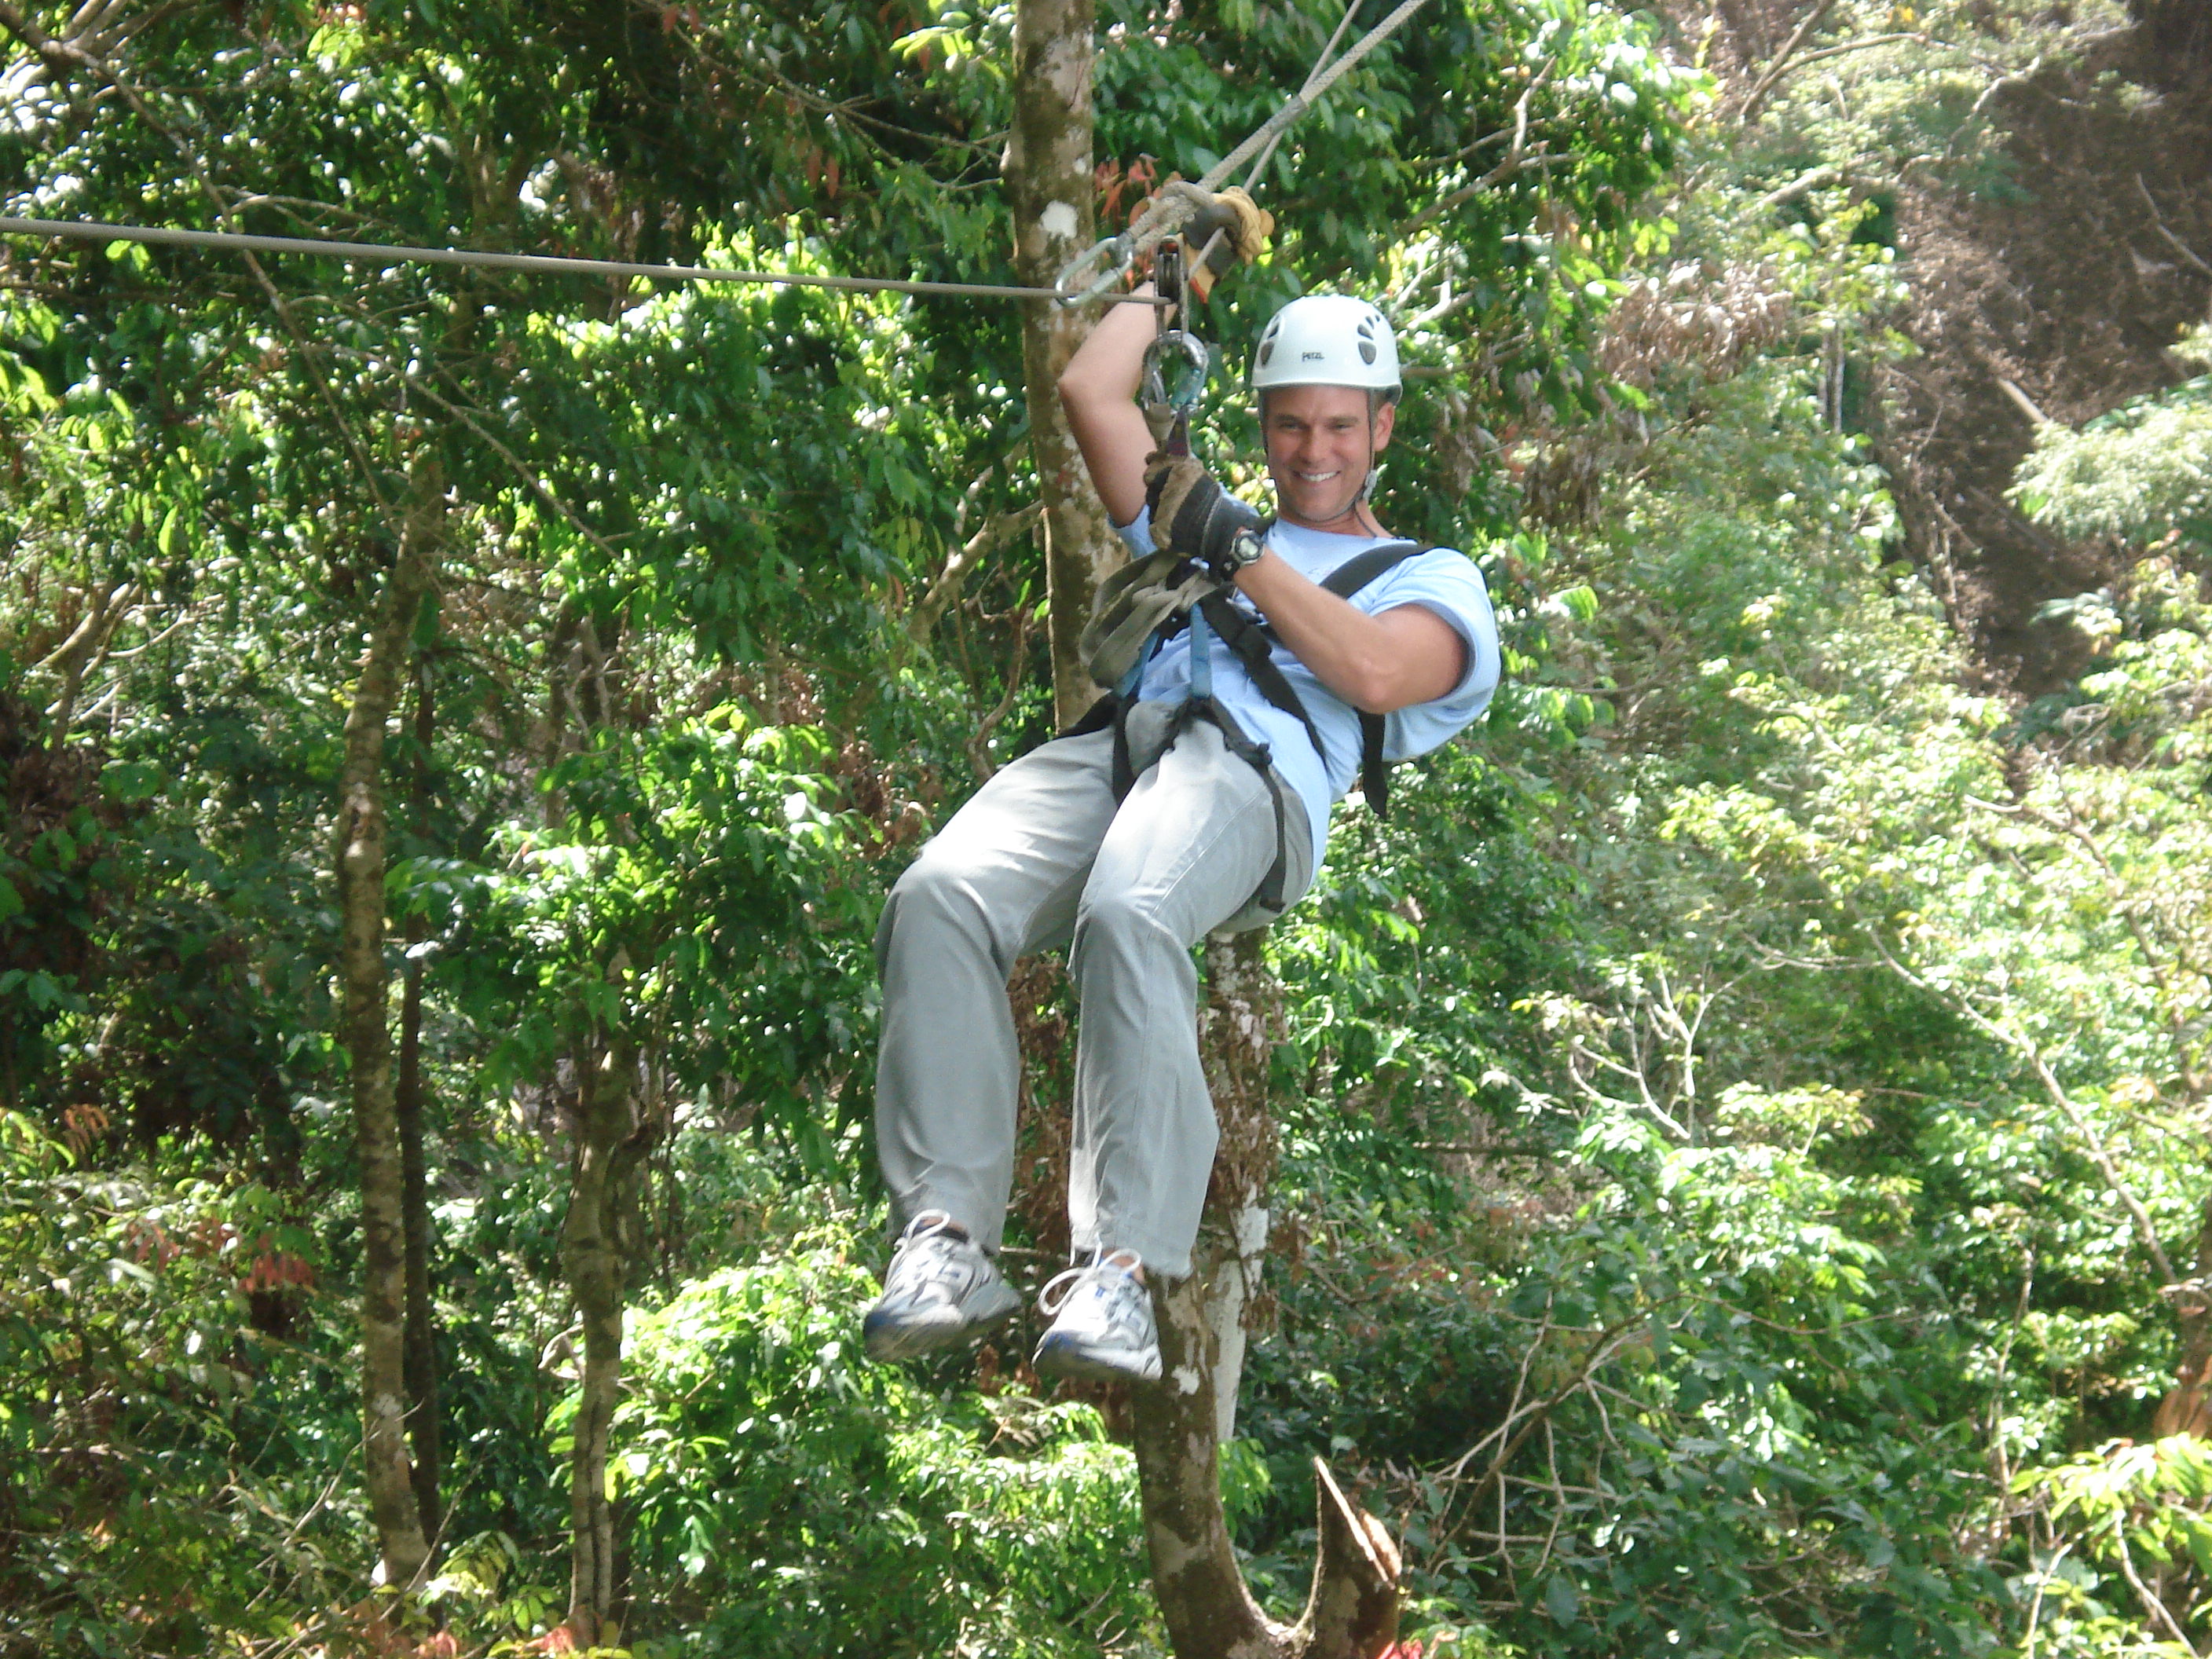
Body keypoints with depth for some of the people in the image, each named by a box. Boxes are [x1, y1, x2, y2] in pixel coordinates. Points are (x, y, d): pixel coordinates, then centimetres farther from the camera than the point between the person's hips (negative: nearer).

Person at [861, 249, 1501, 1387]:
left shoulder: (1433, 577, 27)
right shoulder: (1197, 519, 41)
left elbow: (1375, 673, 5)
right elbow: (1090, 390, 36)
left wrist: (1236, 550, 7)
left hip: (1252, 773, -4)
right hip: (1108, 742, 4)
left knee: (1128, 917, -41)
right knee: (940, 896, -31)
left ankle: (1120, 1269, -47)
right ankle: (946, 1233, -35)